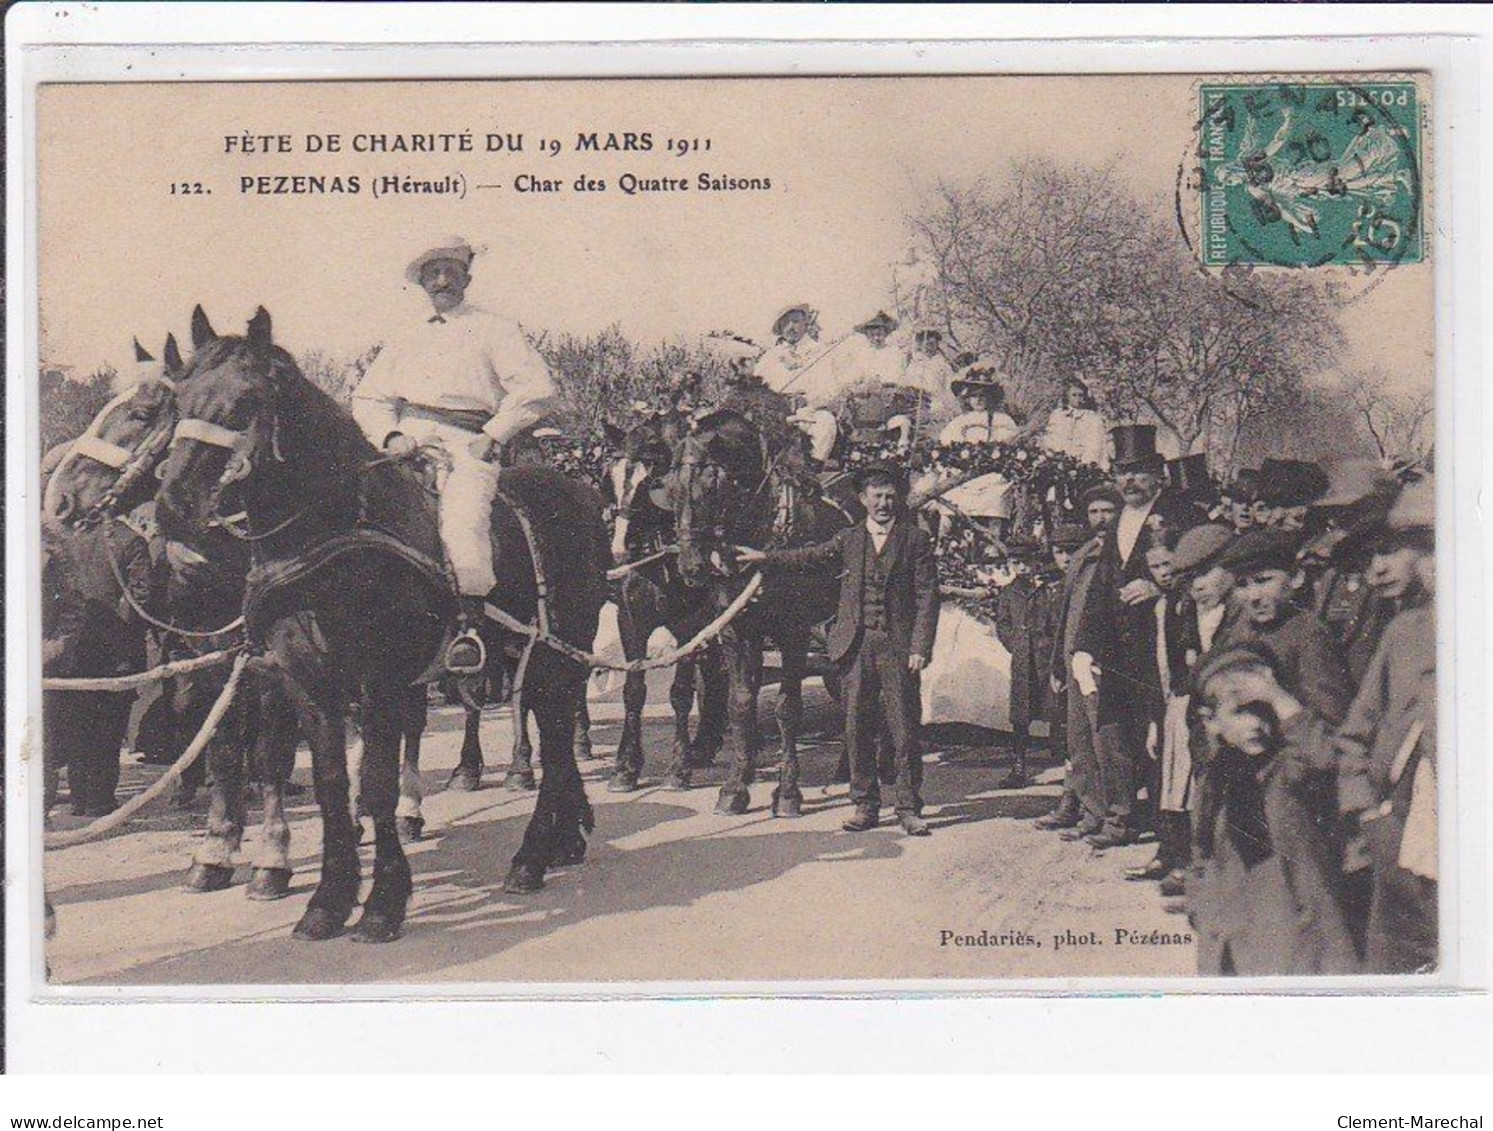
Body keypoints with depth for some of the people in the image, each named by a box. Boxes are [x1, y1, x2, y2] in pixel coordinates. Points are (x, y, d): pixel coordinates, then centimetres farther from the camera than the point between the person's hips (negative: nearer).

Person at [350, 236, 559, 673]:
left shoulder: (494, 329, 13)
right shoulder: (407, 339, 28)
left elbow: (538, 389, 0)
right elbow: (367, 397, 23)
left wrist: (493, 437, -8)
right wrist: (390, 435, 2)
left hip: (469, 443, -4)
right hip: (411, 439, 4)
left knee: (463, 521, -30)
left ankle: (471, 626, -28)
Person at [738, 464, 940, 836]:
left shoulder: (916, 539, 4)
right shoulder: (848, 539, 14)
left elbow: (927, 596, -1)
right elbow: (811, 556, 9)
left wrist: (920, 647, -8)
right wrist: (767, 557, 0)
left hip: (898, 646, -3)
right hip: (855, 646, 3)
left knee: (904, 729, -2)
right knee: (857, 729, 6)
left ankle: (909, 808, 6)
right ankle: (865, 805, 15)